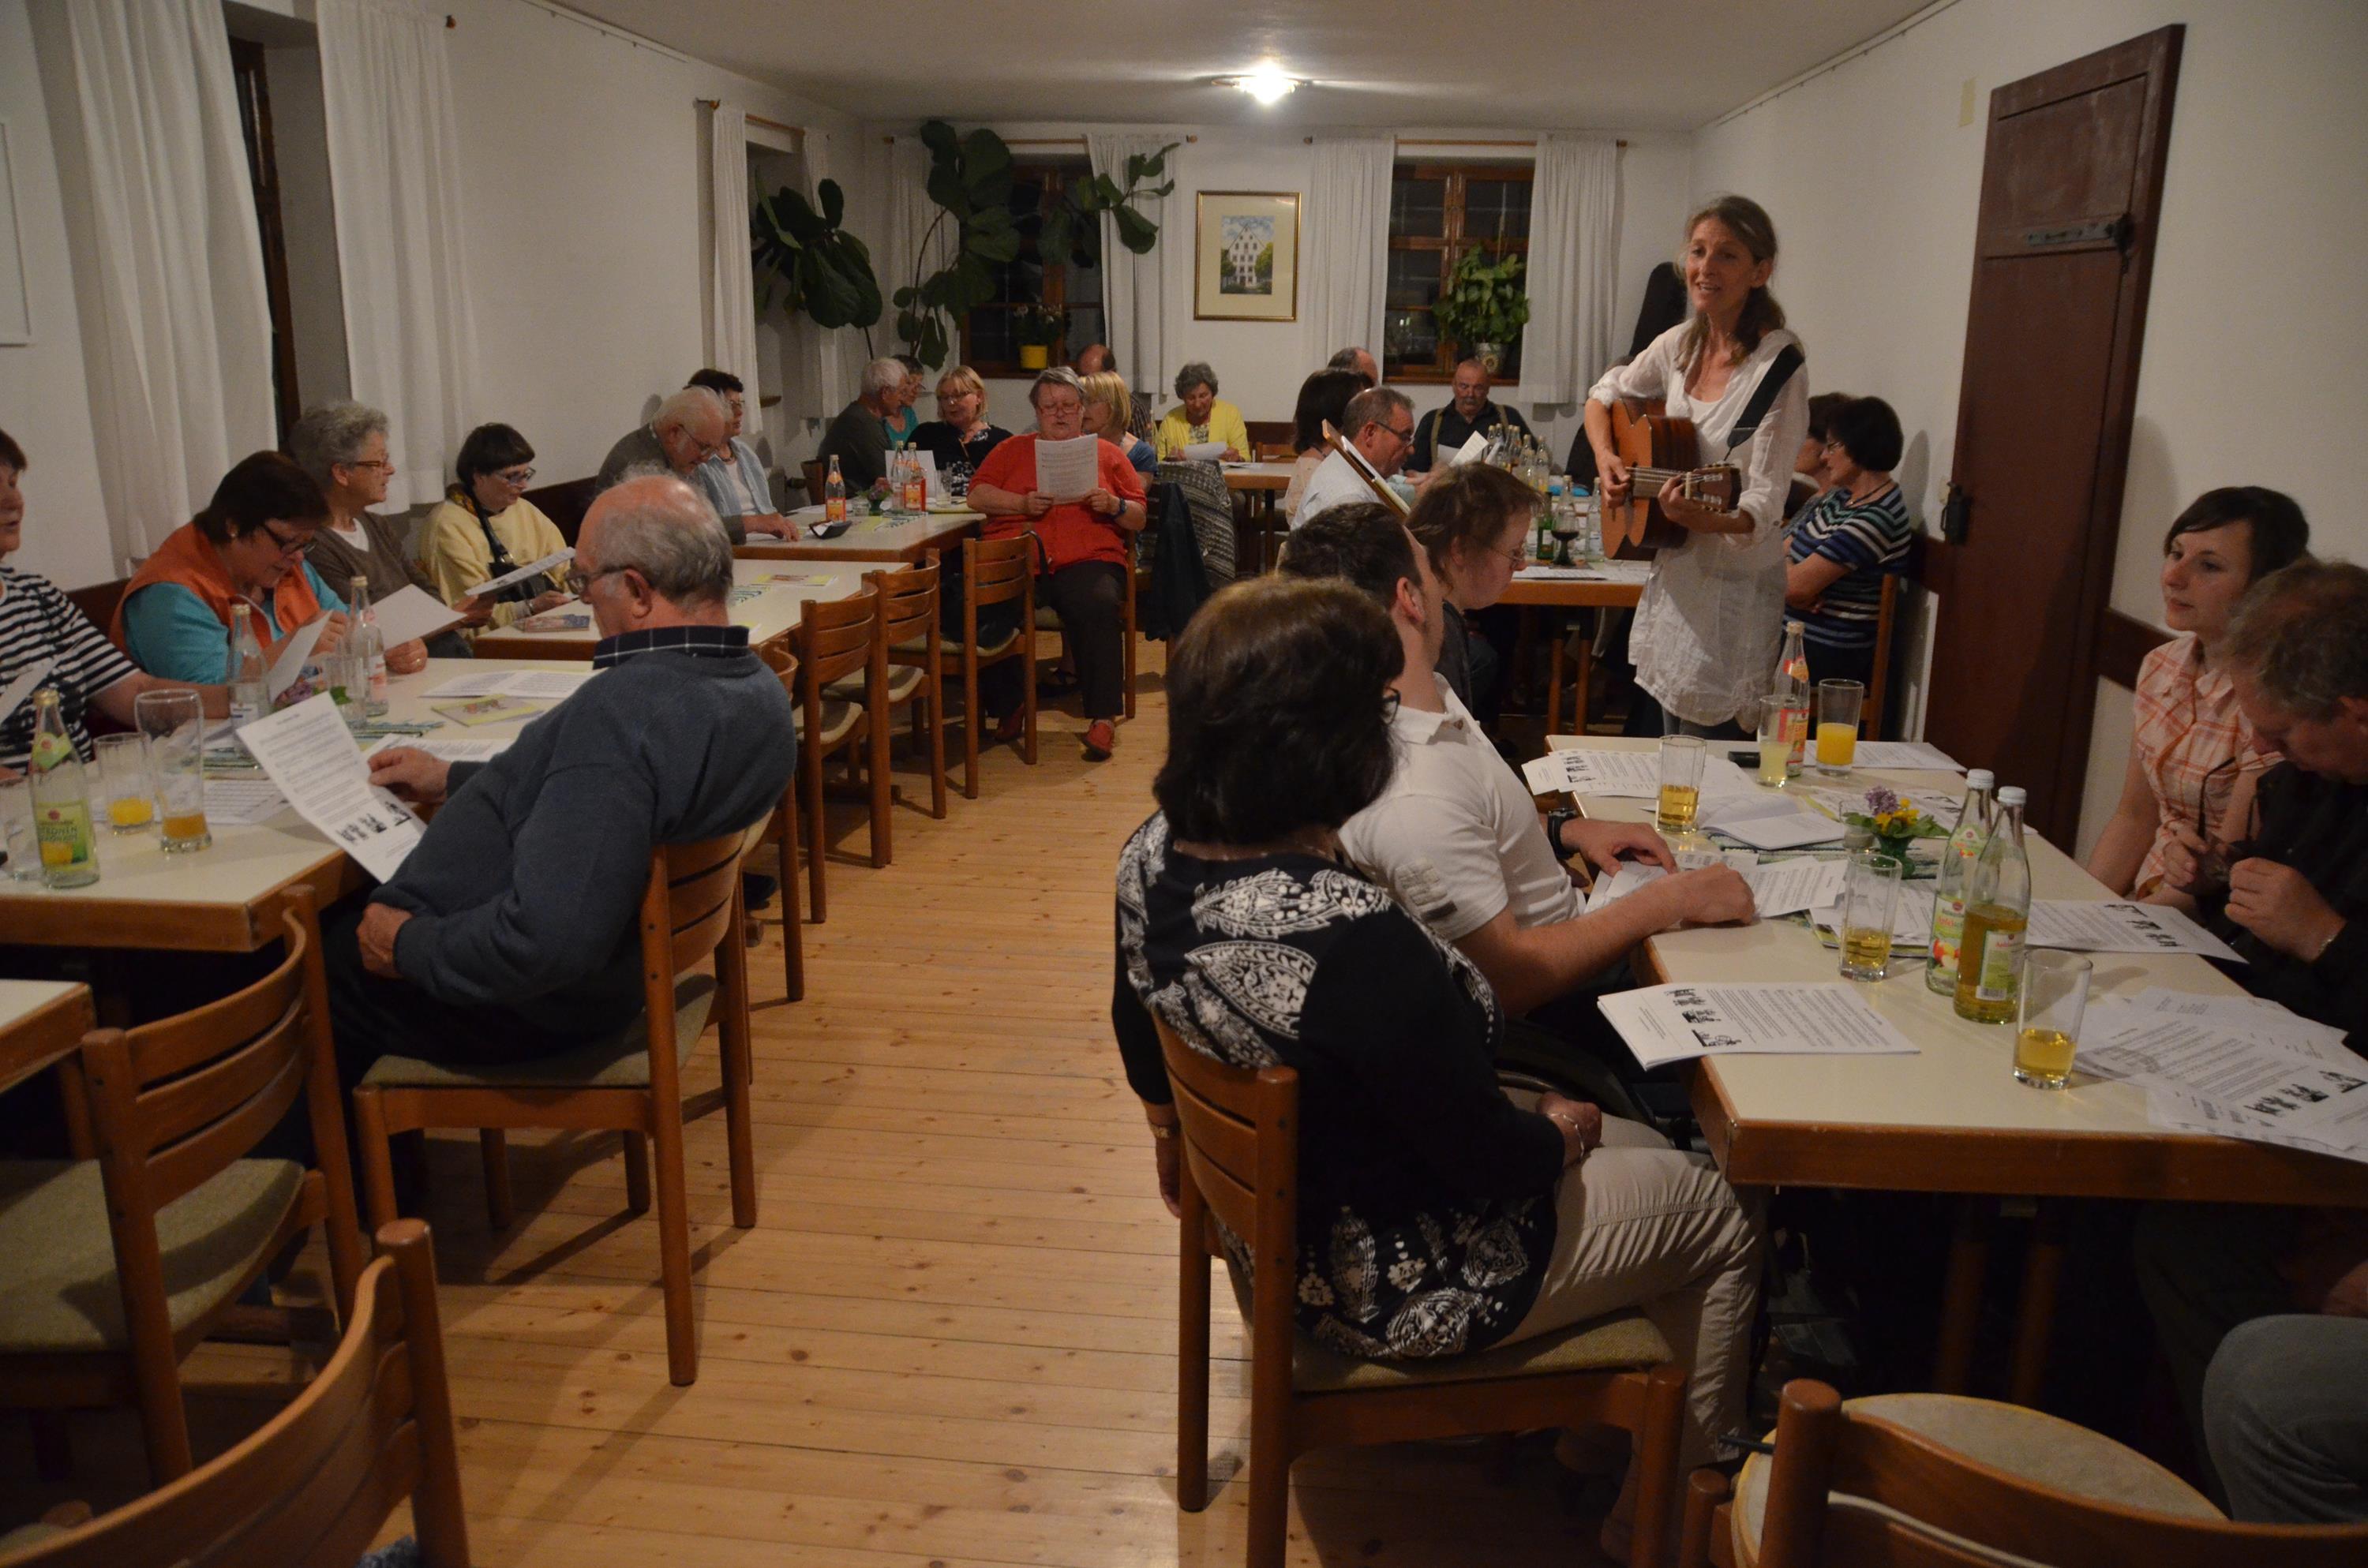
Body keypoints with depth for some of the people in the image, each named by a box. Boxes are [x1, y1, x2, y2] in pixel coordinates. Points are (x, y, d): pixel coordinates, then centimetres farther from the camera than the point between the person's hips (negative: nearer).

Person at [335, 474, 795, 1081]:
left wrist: (408, 945, -18)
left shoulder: (624, 711, -34)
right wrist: (451, 779, 20)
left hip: (521, 1007, -9)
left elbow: (544, 945, -37)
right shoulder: (756, 684, -3)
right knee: (340, 910, 25)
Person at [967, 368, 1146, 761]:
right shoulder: (1012, 450, 23)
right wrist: (1023, 503, -5)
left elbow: (1138, 520, 18)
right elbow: (977, 495, 11)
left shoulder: (1106, 454, 22)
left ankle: (1103, 715, -26)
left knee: (1100, 606, -35)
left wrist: (1114, 505, -4)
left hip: (1088, 558, -1)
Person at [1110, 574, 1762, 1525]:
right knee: (1722, 1222, 14)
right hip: (1395, 1287, -8)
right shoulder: (1357, 941, -38)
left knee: (1647, 1151, 25)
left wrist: (1178, 1134, 23)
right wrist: (1563, 1130, -3)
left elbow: (1147, 1060, 5)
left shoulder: (1155, 853, -12)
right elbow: (1491, 1159, -24)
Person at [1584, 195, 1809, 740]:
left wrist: (1710, 520, -41)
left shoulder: (1777, 366, -17)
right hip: (1673, 571, 7)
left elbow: (1765, 506, -21)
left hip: (1733, 584, -7)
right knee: (1671, 751, 16)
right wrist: (1606, 458, 1)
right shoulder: (1680, 344, 3)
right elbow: (1604, 396, 20)